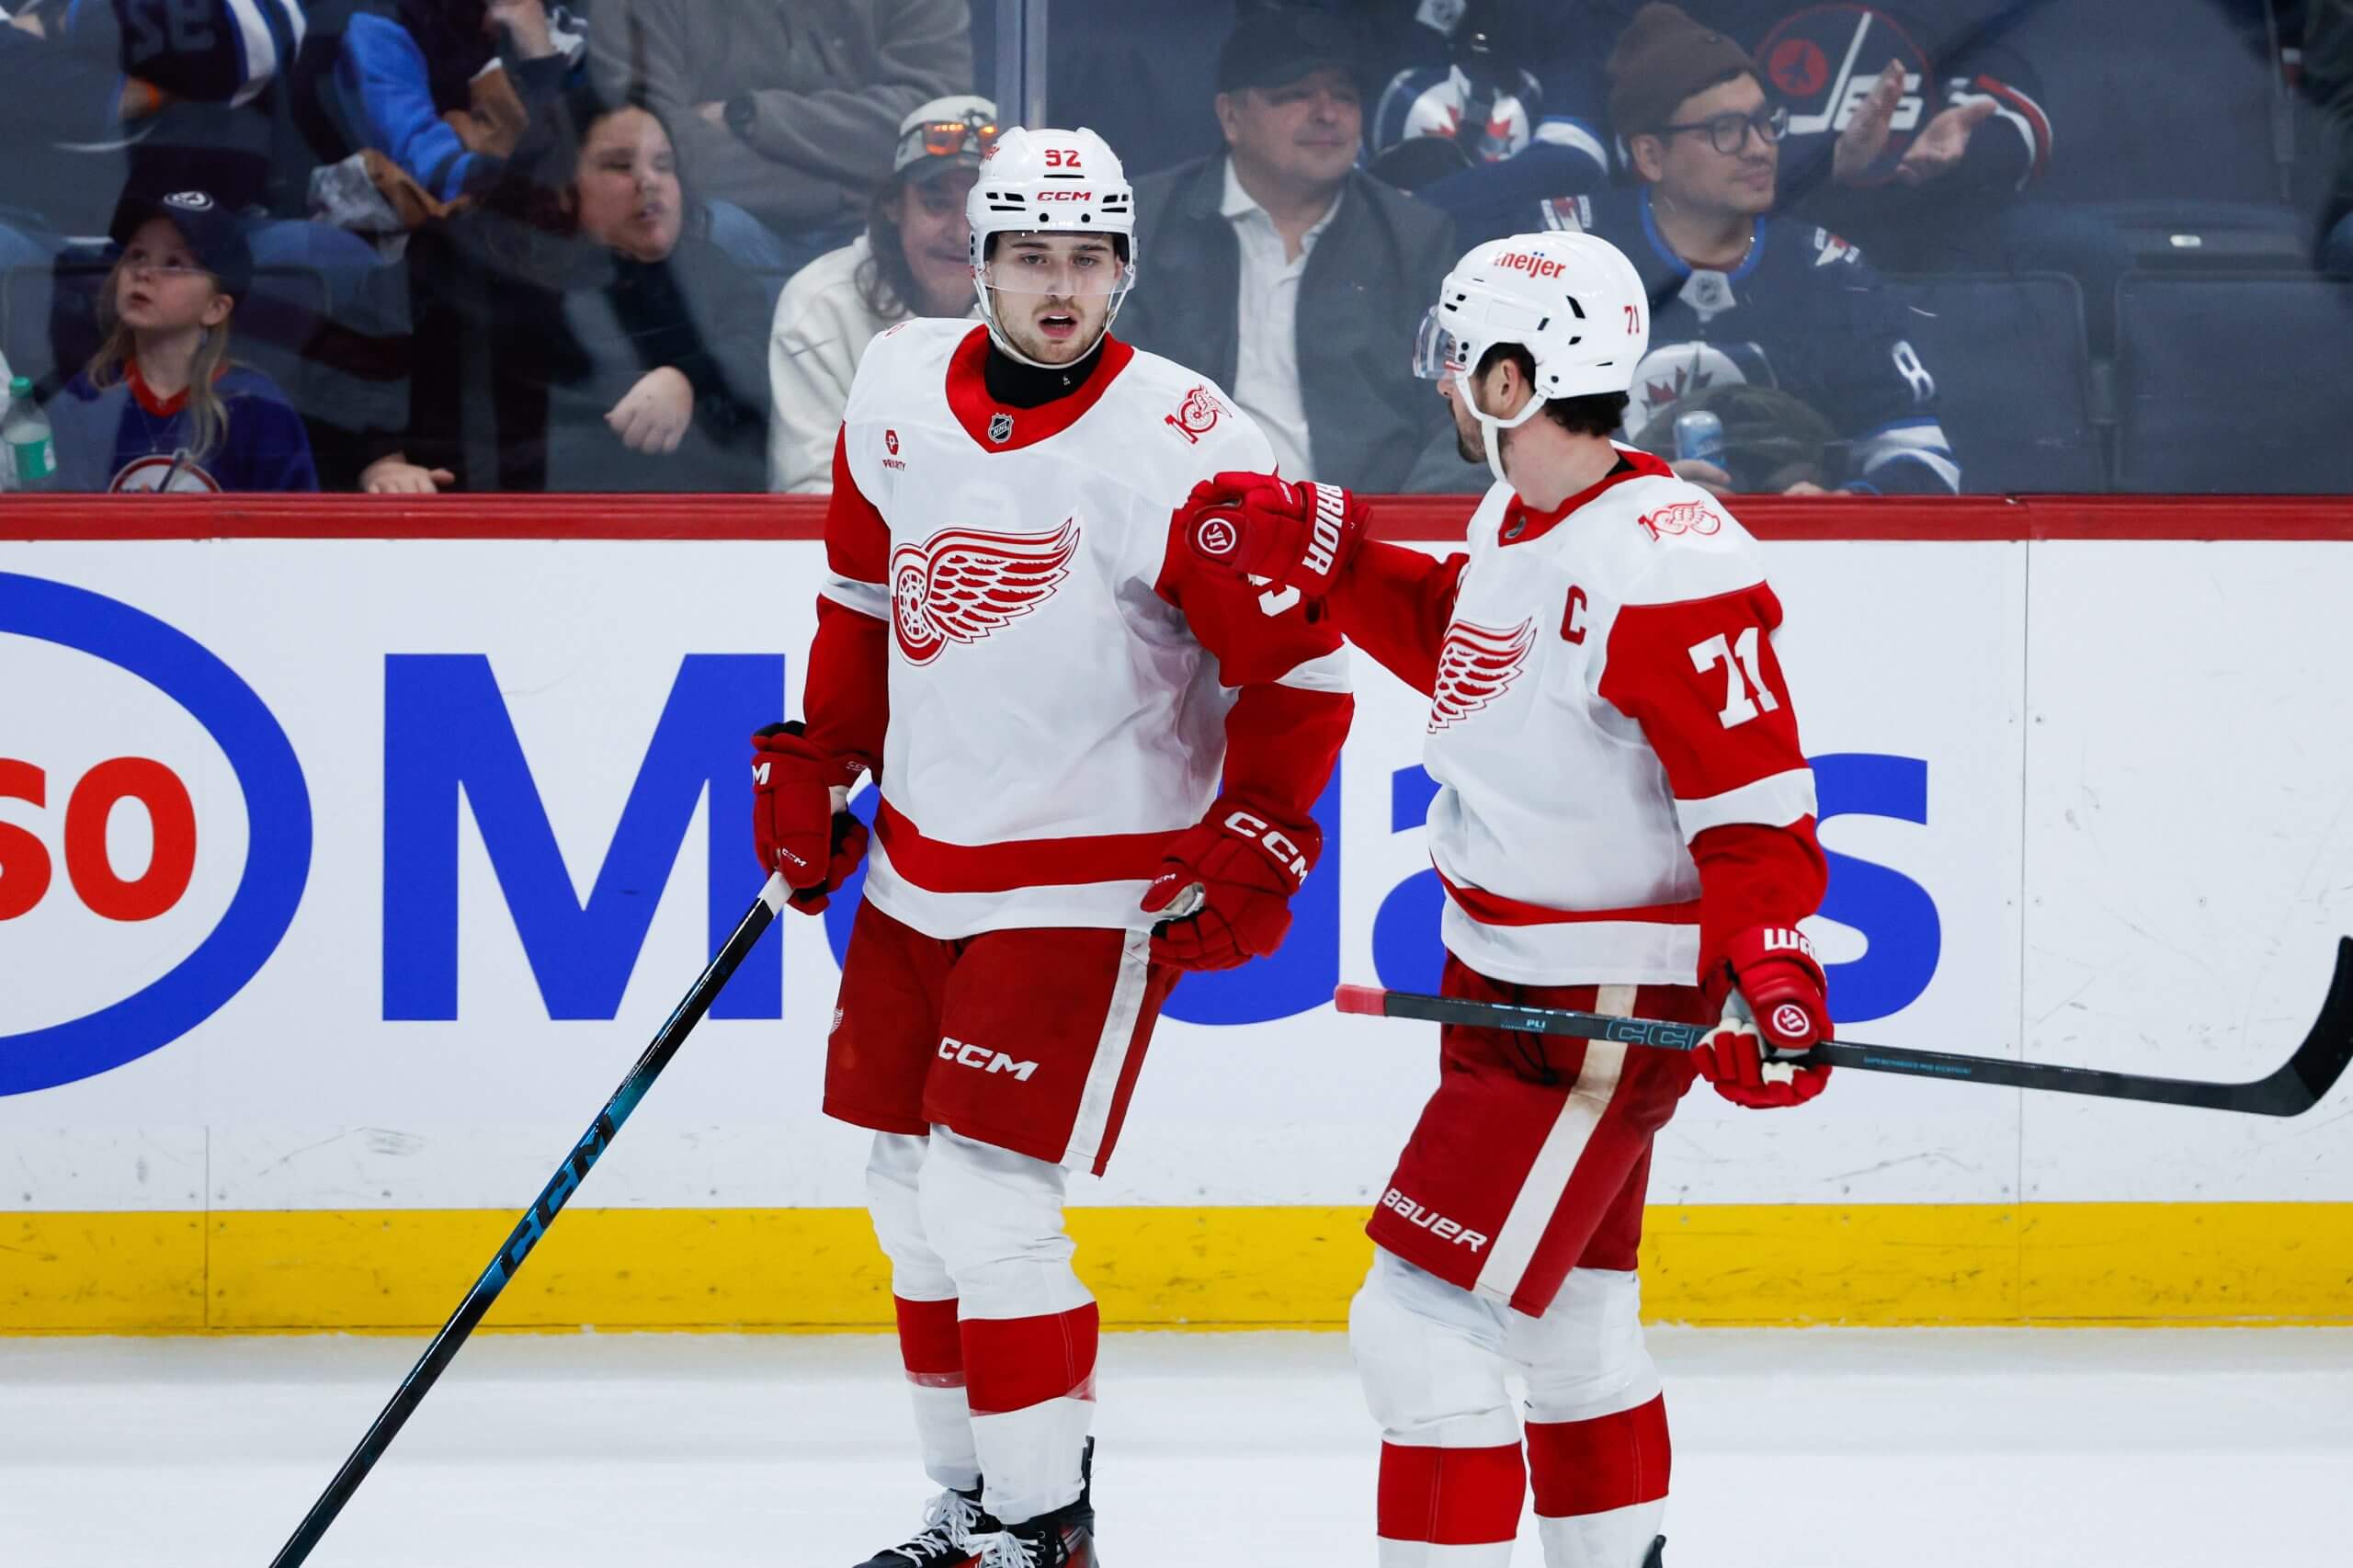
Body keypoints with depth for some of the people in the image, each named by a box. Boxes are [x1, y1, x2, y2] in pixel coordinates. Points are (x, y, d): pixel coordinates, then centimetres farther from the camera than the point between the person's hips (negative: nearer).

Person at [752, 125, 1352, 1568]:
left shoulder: (1185, 450, -18)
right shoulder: (902, 393, 0)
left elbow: (1300, 667, -12)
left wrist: (1252, 851, -15)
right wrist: (818, 763, 15)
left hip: (1090, 890, -6)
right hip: (921, 866, 7)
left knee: (988, 1205, -12)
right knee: (911, 1191, 12)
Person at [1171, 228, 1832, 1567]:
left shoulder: (1667, 565, -26)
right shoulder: (1521, 518, 4)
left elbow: (1756, 797, -25)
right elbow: (1462, 642, 25)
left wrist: (1772, 973, -35)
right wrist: (1315, 547, 16)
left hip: (1606, 1015, -10)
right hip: (1512, 985, 10)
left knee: (1422, 1324, -12)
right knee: (1568, 1325, 23)